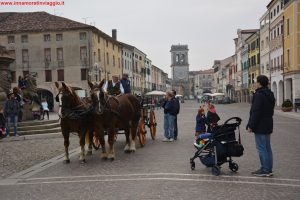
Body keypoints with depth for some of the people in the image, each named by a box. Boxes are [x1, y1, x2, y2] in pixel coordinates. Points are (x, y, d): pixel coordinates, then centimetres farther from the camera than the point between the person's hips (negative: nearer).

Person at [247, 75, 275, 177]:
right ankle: (269, 169, 20)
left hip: (260, 126, -10)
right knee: (267, 148, 14)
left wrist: (251, 125, -17)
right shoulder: (270, 95, 14)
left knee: (261, 148, -4)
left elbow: (255, 112, -22)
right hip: (268, 125, 10)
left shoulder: (258, 95, -17)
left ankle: (265, 170, 0)